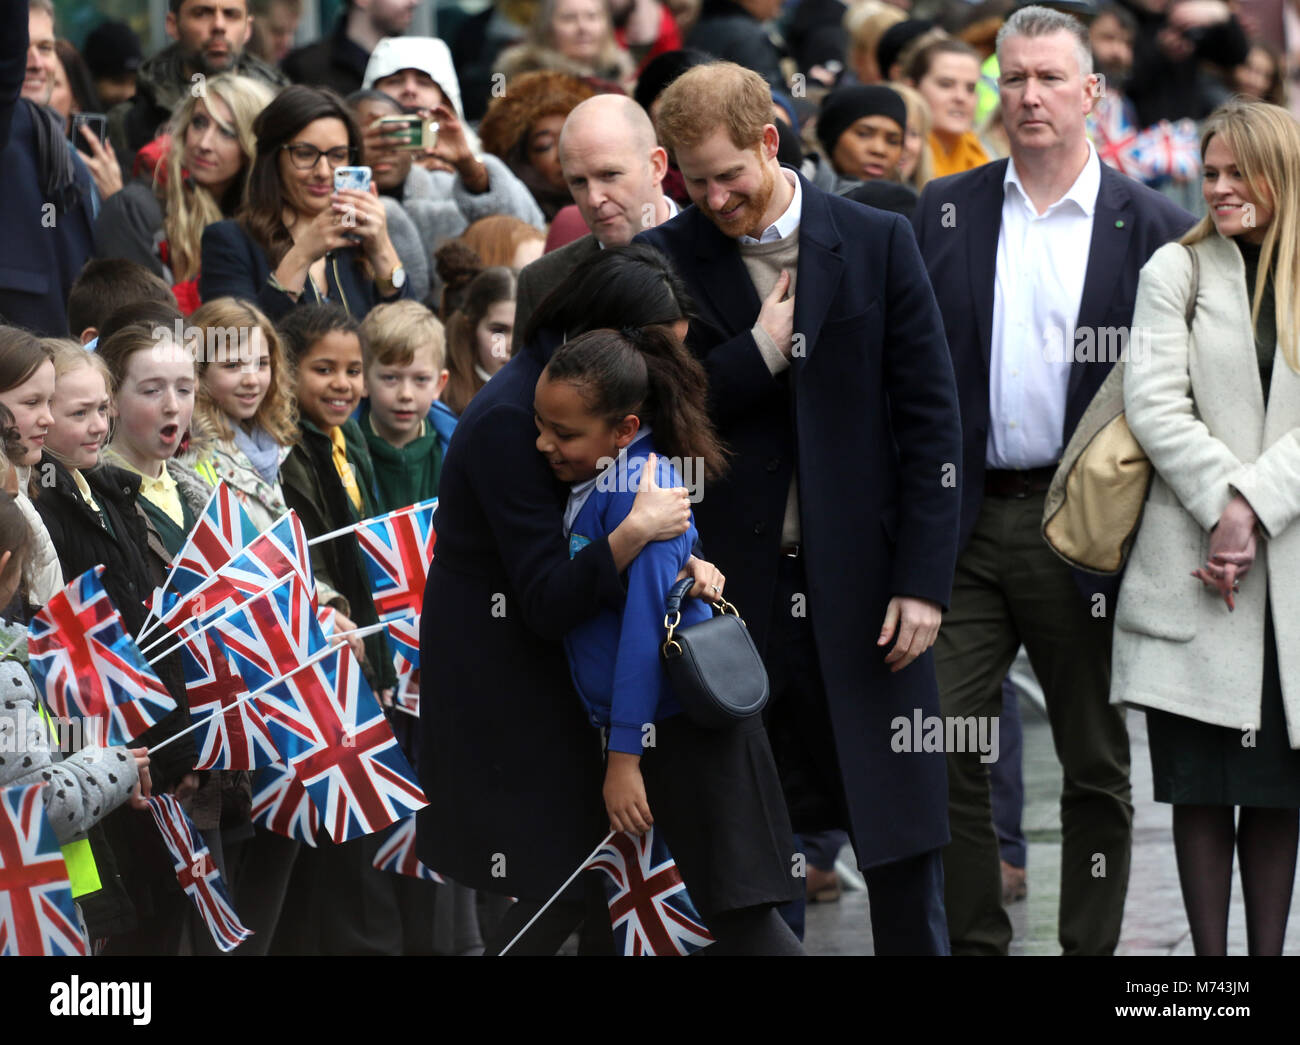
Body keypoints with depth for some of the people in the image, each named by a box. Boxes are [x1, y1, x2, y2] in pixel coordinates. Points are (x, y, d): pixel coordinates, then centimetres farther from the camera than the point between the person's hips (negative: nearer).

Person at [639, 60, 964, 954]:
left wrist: (924, 579, -5)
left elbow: (931, 424, 1)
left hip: (860, 587, 0)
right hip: (731, 593, 0)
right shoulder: (666, 262, 3)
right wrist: (757, 354, -10)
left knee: (905, 830, 4)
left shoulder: (878, 244, 2)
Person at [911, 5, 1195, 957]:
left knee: (1096, 763, 7)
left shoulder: (1150, 227, 0)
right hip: (964, 522, 2)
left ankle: (1090, 949, 17)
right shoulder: (944, 213, 7)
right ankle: (975, 943, 10)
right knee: (943, 749, -2)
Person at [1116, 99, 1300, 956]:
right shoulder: (1177, 271, 6)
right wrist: (1224, 504, -15)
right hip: (1194, 567, -1)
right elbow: (1155, 406, -4)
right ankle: (1210, 952, 4)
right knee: (1201, 787, 0)